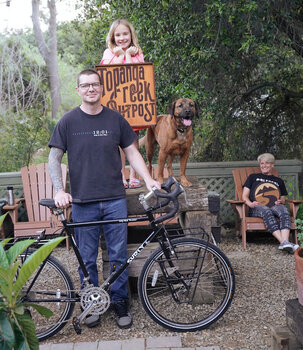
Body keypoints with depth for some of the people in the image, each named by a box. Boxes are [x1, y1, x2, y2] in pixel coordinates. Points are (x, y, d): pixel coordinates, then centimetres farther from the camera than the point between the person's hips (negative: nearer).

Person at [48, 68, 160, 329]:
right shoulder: (68, 121, 3)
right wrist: (59, 191, -11)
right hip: (82, 202, 0)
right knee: (87, 259, 8)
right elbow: (54, 158, 2)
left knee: (118, 256, 6)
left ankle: (120, 303, 23)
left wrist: (148, 180, -4)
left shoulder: (115, 119, 6)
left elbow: (132, 152, 9)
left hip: (114, 200, 1)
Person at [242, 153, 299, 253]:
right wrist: (250, 203, -7)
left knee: (283, 209, -35)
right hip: (257, 209, -2)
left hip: (275, 207, 2)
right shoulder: (253, 177, 26)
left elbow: (283, 200, 29)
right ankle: (282, 241, -53)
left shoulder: (279, 181, 31)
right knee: (266, 210, -38)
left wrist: (280, 202, 2)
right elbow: (244, 196, 16)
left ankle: (285, 242, -53)